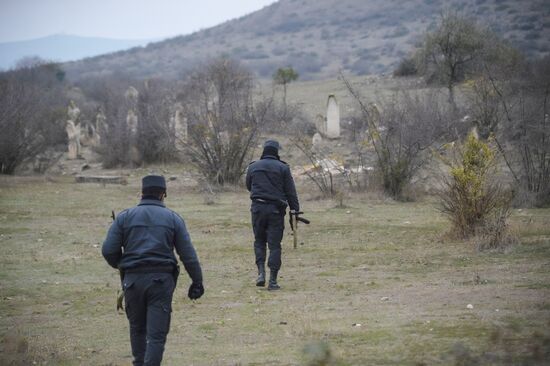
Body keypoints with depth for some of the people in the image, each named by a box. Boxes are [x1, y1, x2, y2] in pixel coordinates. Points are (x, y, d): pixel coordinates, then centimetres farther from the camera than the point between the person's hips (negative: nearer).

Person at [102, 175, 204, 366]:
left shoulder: (125, 217, 7)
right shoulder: (173, 218, 6)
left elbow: (108, 250, 1)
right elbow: (188, 254, 2)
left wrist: (122, 266, 20)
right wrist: (197, 282, 8)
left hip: (133, 279, 2)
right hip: (162, 279, -2)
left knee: (137, 328, 20)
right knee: (157, 334, -2)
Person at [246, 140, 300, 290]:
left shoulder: (253, 167, 6)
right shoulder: (283, 168, -2)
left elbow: (248, 186, 19)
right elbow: (291, 192, -3)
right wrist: (295, 210, 0)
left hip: (258, 208, 2)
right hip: (276, 209, -2)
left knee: (259, 241, 17)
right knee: (274, 245, 1)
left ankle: (261, 272, 0)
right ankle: (273, 281, -3)